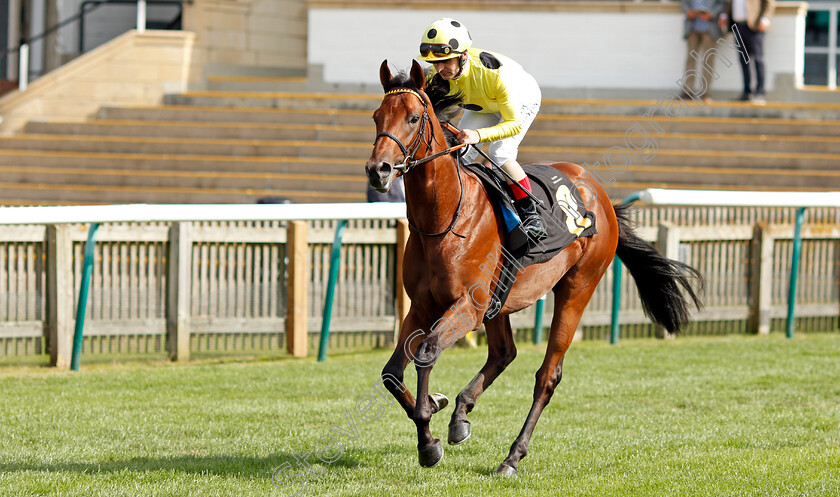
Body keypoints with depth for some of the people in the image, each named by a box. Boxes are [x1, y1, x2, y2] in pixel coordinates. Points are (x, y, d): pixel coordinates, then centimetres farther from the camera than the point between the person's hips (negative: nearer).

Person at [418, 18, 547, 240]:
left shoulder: (495, 72, -45)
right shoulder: (439, 74, -28)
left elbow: (515, 124, -38)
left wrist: (479, 135, -54)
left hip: (521, 102, -6)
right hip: (482, 106, 6)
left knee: (499, 155, -26)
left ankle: (532, 216, -16)